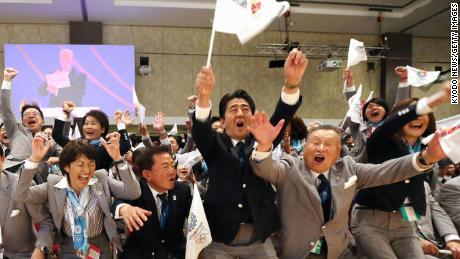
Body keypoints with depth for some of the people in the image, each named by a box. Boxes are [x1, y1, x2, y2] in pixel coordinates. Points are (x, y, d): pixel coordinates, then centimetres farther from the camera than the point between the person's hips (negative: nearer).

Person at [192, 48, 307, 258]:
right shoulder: (215, 144, 3)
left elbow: (281, 118, -12)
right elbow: (200, 131, -18)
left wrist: (292, 84, -31)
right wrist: (204, 97, -39)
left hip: (259, 238, 1)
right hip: (219, 238, -1)